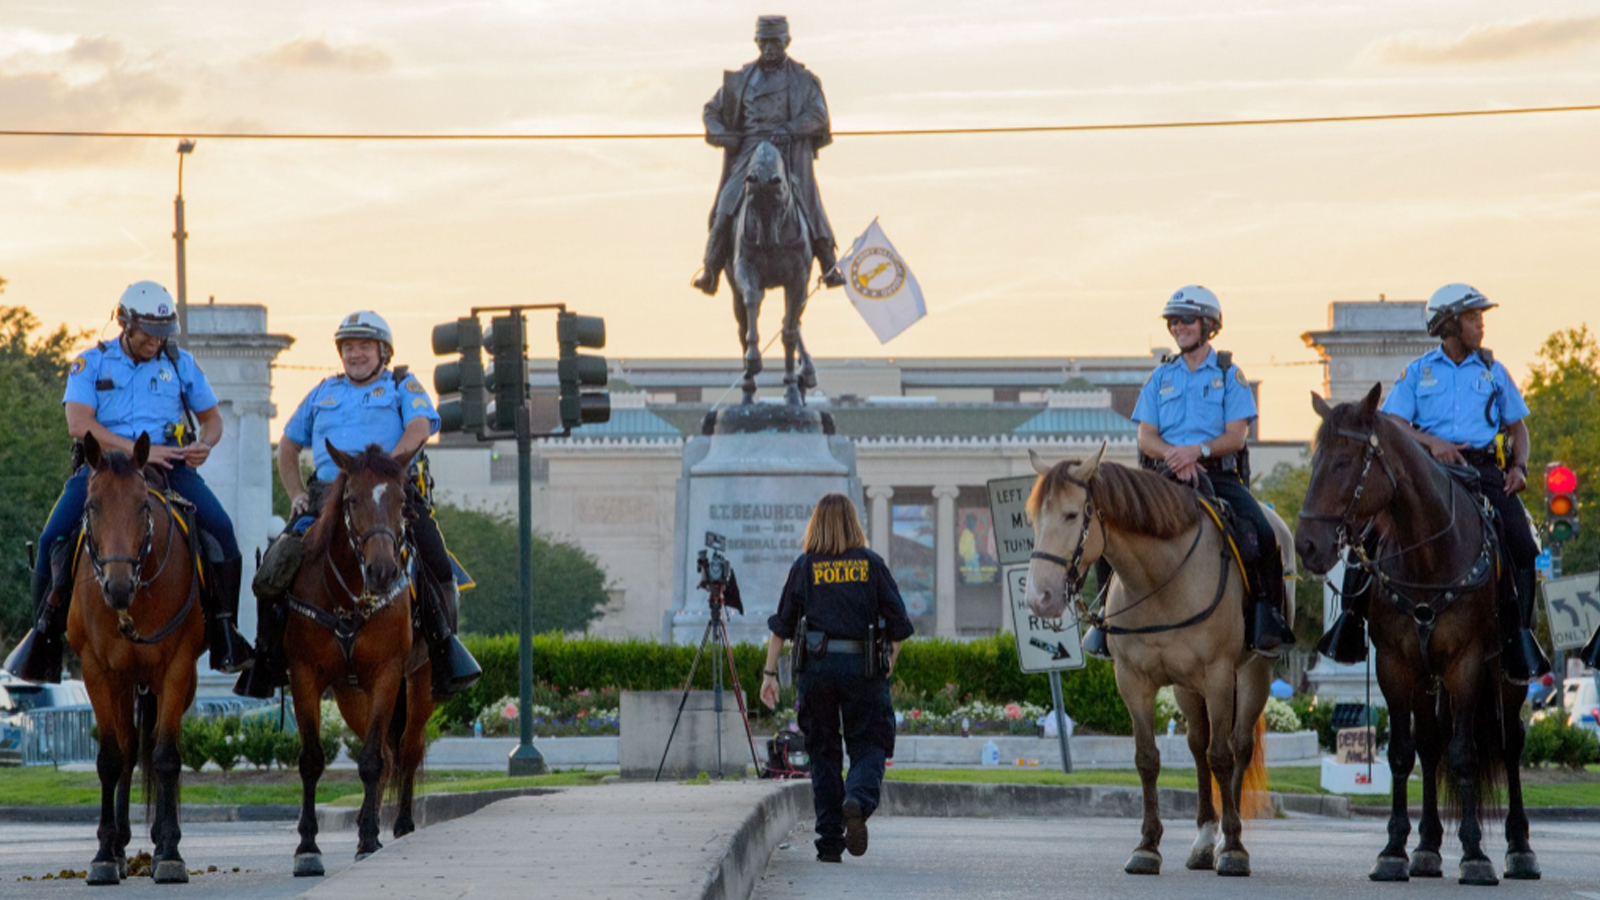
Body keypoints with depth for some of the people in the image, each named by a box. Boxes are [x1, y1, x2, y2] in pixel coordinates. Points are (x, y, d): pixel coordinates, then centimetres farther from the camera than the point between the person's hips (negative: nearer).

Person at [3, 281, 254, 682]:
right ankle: (44, 636, -4)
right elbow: (79, 423, -8)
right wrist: (138, 450, -17)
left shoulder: (181, 363, 14)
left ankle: (224, 632, -12)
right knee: (54, 538, -20)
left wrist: (204, 444, -4)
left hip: (169, 465, 1)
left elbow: (212, 418, 22)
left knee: (220, 529, -22)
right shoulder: (91, 363, 6)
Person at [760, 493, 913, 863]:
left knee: (823, 751, 9)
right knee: (868, 745, 6)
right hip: (863, 666, -1)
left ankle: (830, 841, 6)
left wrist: (770, 673, 5)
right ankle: (859, 799, -26)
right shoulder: (871, 564, 3)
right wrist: (889, 665, 14)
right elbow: (898, 622, 2)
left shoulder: (805, 566, 4)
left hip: (816, 666, 1)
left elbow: (782, 624, 2)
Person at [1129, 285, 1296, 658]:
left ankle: (1267, 617, -13)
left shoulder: (1229, 375, 8)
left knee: (1263, 534, -26)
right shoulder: (1161, 377, 16)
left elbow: (1236, 436, -3)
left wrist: (1197, 450, -20)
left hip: (1220, 476, -2)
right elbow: (1146, 437, 7)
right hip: (1165, 475, 2)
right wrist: (1172, 453, -15)